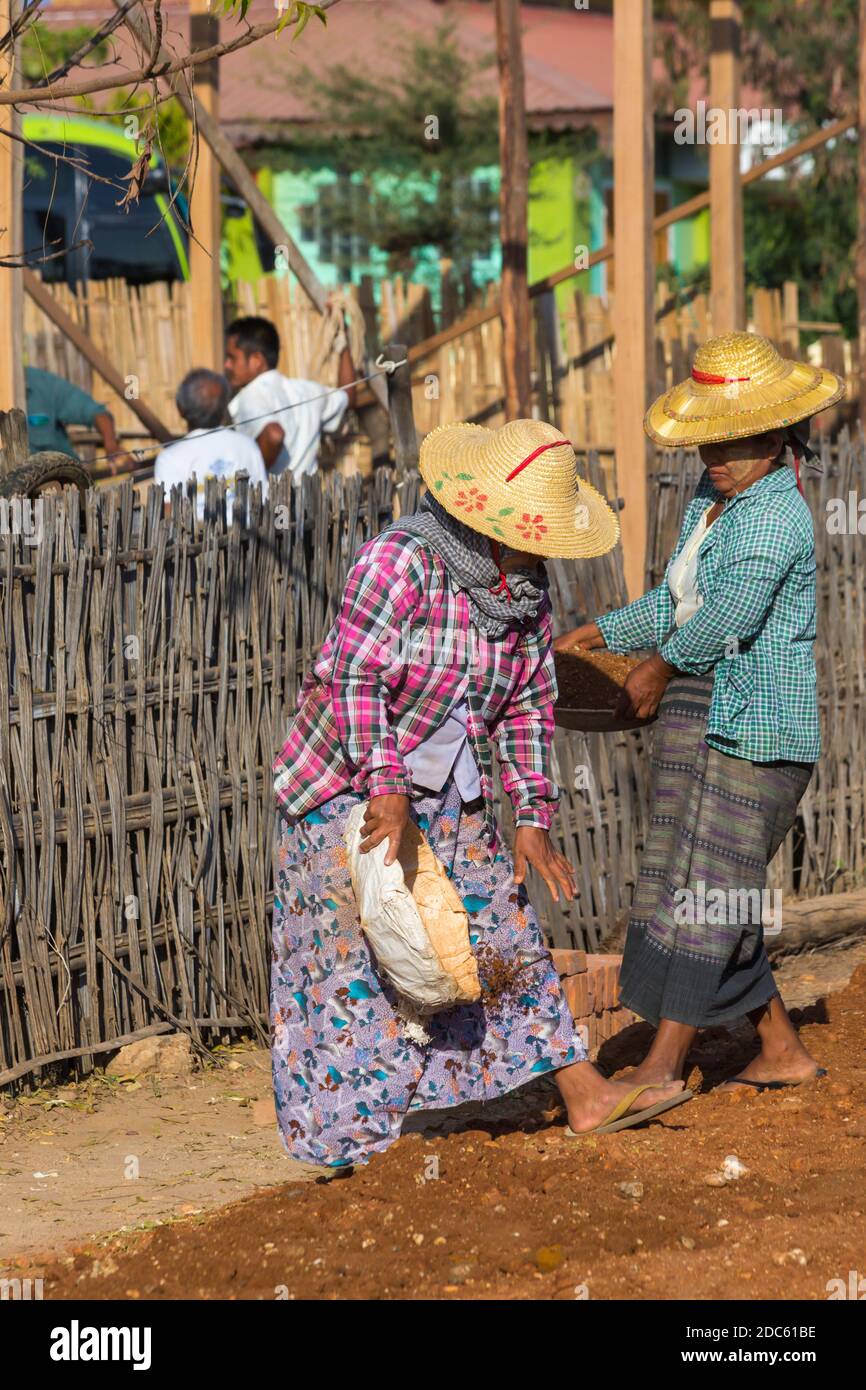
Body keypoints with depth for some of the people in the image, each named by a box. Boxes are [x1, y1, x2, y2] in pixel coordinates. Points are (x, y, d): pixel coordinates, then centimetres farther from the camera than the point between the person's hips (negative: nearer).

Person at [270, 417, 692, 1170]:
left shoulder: (526, 587, 2)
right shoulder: (401, 561, -22)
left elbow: (528, 707, 7)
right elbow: (356, 677, -25)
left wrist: (533, 817, 2)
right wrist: (385, 786, -30)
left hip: (448, 793, 7)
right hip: (349, 783, -7)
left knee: (506, 931, 6)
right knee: (351, 948, -4)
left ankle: (585, 1095, 9)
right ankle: (344, 1133, 5)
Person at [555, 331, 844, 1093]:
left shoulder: (776, 512, -17)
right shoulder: (710, 505, 14)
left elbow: (735, 609, -28)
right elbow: (677, 603, 25)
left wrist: (662, 663, -14)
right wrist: (601, 631, 15)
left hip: (754, 724, -10)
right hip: (701, 718, 10)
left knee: (705, 893, -8)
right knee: (703, 892, 11)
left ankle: (662, 1069, -7)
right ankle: (783, 1051, 20)